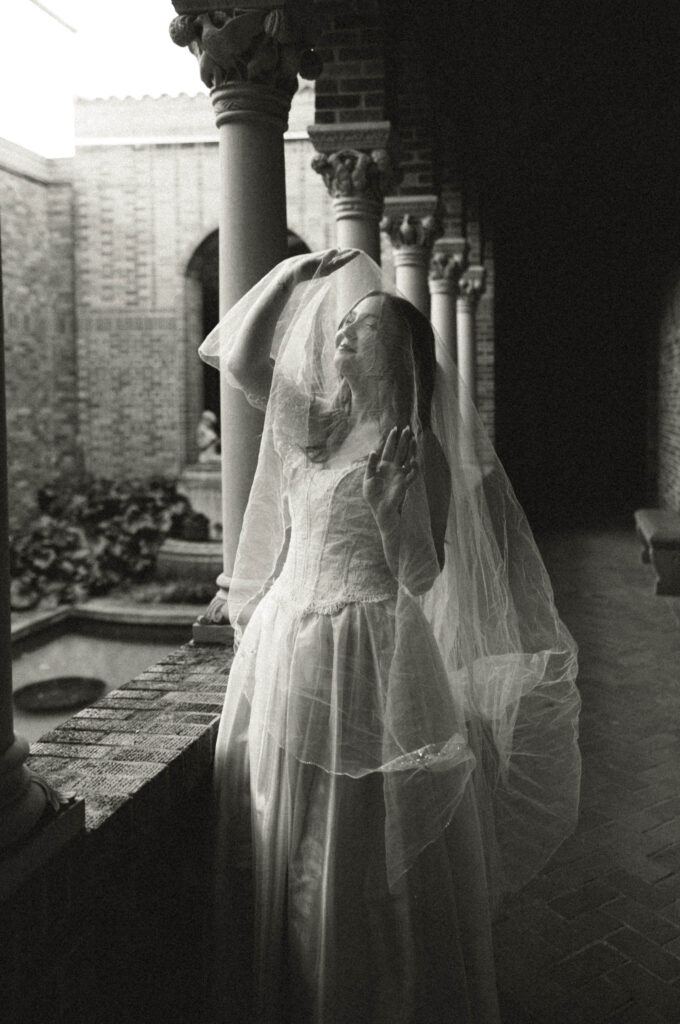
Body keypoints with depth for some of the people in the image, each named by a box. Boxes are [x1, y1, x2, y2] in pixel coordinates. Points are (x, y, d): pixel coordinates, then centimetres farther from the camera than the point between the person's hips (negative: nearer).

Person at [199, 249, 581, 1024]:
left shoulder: (416, 449, -8)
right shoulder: (317, 422, 8)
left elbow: (422, 575, -9)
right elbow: (238, 356, 13)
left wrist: (388, 503, -24)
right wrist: (303, 273, 11)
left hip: (367, 655, -6)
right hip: (285, 643, 6)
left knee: (366, 847, 9)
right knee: (281, 843, 19)